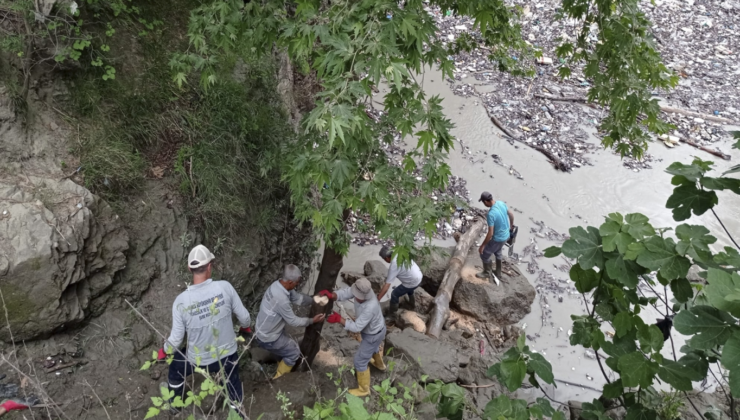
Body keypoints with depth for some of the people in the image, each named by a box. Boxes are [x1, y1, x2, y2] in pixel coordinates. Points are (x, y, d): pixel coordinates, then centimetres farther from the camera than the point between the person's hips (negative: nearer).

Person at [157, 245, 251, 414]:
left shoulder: (181, 301, -23)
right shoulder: (225, 287, -23)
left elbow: (176, 338, -13)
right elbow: (243, 316, -10)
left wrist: (164, 351, 11)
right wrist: (245, 326, 15)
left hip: (198, 359, 0)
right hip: (227, 354, 0)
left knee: (175, 370, 33)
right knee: (233, 382, 29)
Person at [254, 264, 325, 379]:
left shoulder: (279, 284, -10)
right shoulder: (281, 299, -37)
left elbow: (298, 298, 3)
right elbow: (293, 321, -23)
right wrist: (312, 321, -12)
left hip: (264, 330, 8)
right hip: (268, 338, -8)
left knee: (290, 345, 25)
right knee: (294, 352, 10)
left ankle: (281, 369, 46)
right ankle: (278, 378, 27)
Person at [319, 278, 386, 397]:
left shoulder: (370, 308, -46)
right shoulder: (362, 290, -25)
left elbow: (357, 327, -37)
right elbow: (345, 292, -22)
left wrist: (338, 319, -40)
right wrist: (331, 295, -40)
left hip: (374, 334, -8)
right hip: (373, 328, 8)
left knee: (360, 361, 9)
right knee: (373, 347, 38)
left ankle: (364, 389, 31)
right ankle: (379, 364, 69)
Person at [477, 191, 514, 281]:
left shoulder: (491, 214, -34)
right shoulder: (501, 203, -11)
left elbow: (490, 233, -30)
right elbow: (511, 215, 6)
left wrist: (482, 245, -18)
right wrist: (511, 226, 26)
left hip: (498, 239, -8)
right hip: (506, 235, 8)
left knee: (484, 254, 15)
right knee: (497, 252, 31)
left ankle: (487, 273, 38)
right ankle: (498, 273, 48)